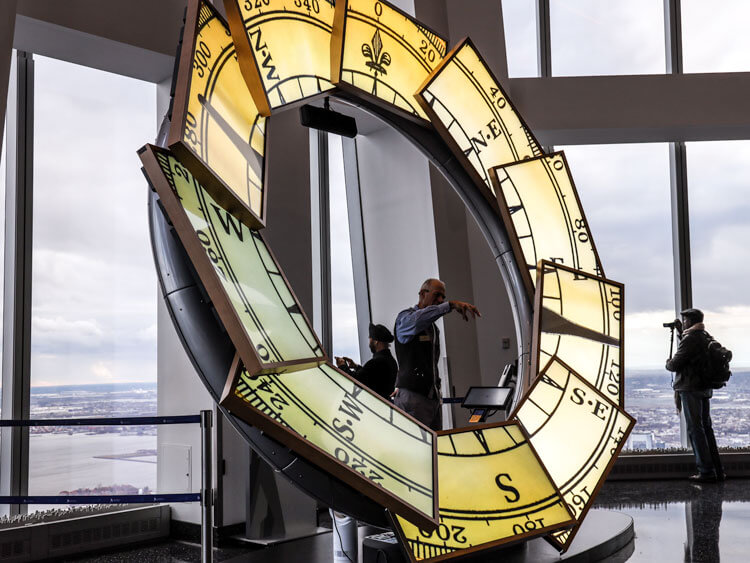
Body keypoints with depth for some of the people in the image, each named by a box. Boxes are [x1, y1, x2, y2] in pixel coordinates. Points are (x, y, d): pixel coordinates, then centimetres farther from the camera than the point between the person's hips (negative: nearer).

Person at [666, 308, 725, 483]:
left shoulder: (690, 338, -15)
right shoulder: (706, 337, 12)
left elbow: (675, 364, -16)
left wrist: (668, 363, 6)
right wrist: (680, 331, 25)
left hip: (690, 388, -9)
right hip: (706, 388, 9)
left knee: (695, 429, -4)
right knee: (706, 427, 13)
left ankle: (706, 471, -5)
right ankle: (717, 470, 14)